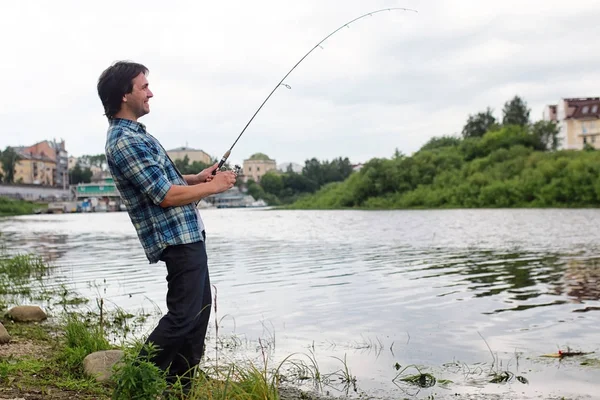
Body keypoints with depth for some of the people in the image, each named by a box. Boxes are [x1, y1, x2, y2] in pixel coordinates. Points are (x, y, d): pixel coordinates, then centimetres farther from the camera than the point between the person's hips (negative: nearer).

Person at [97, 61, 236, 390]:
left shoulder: (134, 133, 13)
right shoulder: (124, 142, -19)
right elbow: (166, 196, -22)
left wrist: (197, 177, 10)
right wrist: (213, 187, -10)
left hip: (189, 235, 11)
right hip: (178, 238, -11)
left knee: (198, 312, 14)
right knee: (182, 317, -8)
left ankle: (178, 387, 21)